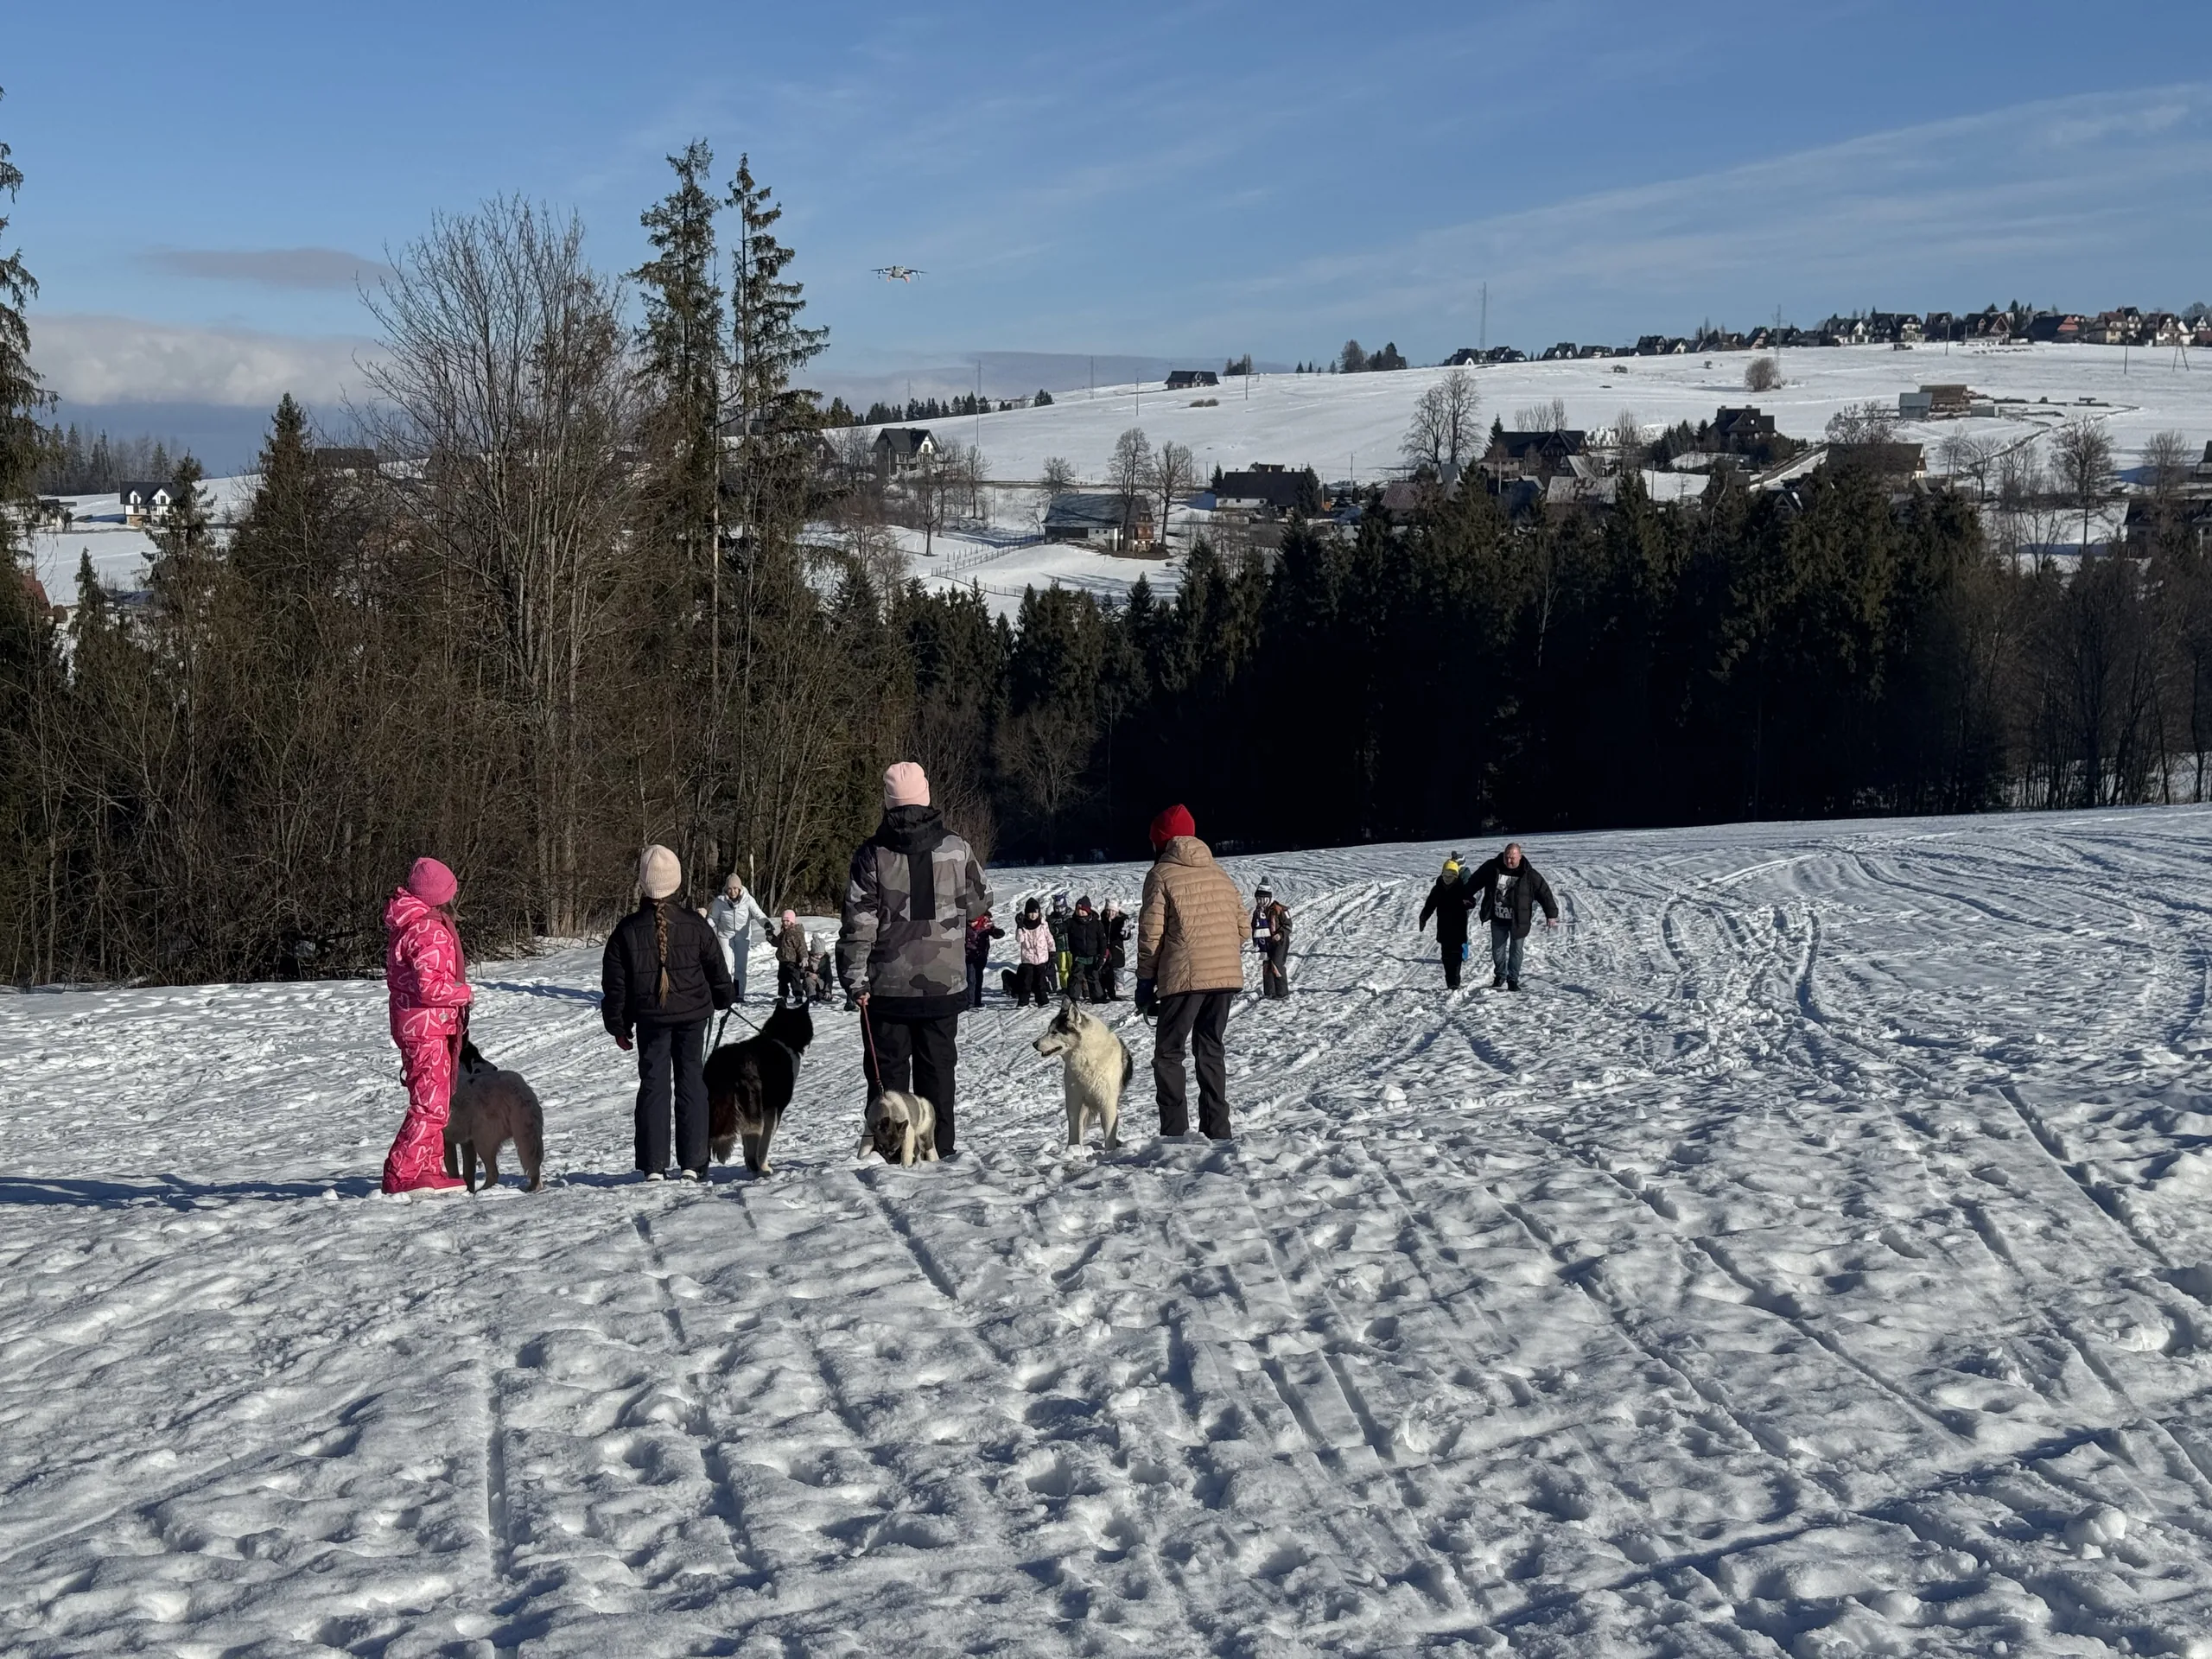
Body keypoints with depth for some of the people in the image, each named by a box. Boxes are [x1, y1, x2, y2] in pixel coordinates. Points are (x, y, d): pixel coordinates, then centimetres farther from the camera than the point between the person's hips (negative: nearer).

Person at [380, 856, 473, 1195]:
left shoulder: (405, 925, 12)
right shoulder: (428, 930, -20)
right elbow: (431, 986, -27)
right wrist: (464, 993, -10)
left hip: (411, 1024, 10)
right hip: (428, 1026, -10)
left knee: (436, 1102, 18)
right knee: (431, 1104, -7)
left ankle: (430, 1169, 25)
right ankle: (401, 1176, -7)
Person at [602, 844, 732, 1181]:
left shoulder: (627, 930, -5)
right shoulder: (695, 925, -4)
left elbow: (614, 984, 0)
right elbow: (716, 968, 7)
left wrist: (618, 1026, 10)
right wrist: (723, 998, 26)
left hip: (650, 1019, 0)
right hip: (692, 1015, 0)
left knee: (653, 1086, 5)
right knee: (691, 1084, 7)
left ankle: (653, 1167, 0)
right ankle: (692, 1165, 4)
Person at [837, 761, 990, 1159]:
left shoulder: (872, 854, -7)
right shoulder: (956, 849, -2)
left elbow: (859, 921, -9)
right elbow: (980, 901, 12)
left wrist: (854, 979, -5)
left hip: (888, 985, -1)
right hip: (944, 981, 1)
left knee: (888, 1070, 6)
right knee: (937, 1068, 10)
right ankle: (939, 1150, 9)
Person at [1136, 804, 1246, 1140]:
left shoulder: (1161, 874, -3)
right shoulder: (1219, 874, 16)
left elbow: (1151, 934, -6)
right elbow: (1242, 926, 16)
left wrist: (1145, 980, 0)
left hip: (1184, 978, -6)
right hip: (1227, 977, 6)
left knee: (1169, 1053, 2)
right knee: (1211, 1049, 15)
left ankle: (1175, 1132, -7)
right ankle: (1217, 1131, 13)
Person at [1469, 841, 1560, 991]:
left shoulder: (1529, 875, -15)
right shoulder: (1491, 868, -8)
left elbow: (1544, 892, -9)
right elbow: (1475, 882, 6)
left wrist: (1551, 914, -9)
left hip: (1518, 921, -2)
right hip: (1498, 920, 2)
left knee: (1515, 950, 7)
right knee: (1497, 949, 12)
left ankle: (1513, 980, 19)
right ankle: (1500, 976, 32)